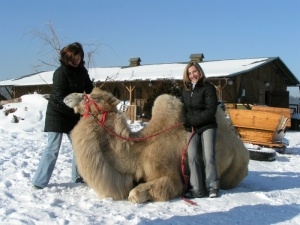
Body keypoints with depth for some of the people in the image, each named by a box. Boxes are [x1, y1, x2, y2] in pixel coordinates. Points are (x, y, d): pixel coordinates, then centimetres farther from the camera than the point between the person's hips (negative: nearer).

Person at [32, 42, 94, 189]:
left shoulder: (82, 71, 3)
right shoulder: (60, 72, -17)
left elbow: (90, 89, 7)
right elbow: (60, 97, -22)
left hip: (73, 115, 7)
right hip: (57, 115, -7)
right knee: (52, 148, -7)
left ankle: (78, 177, 22)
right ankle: (39, 182, 0)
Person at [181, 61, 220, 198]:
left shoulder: (208, 88, -7)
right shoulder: (185, 90, 11)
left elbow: (210, 111, -15)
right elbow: (183, 108, 17)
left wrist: (192, 120, -15)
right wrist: (186, 122, -3)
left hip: (207, 126, -5)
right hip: (191, 128, 5)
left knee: (208, 157, -5)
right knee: (192, 157, -3)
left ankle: (213, 187, 7)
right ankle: (197, 189, 2)